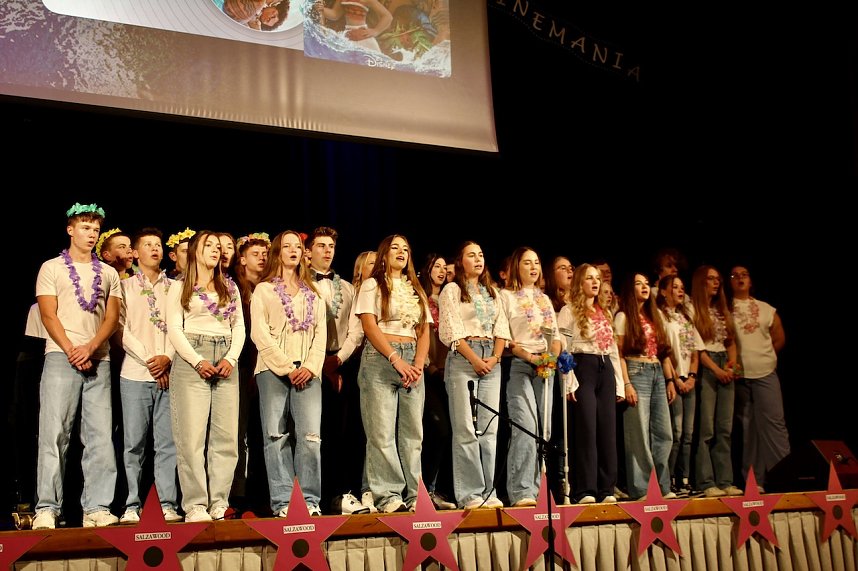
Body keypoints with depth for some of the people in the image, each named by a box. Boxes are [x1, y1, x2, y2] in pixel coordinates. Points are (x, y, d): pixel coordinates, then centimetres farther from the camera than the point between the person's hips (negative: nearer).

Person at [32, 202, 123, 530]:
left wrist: (90, 347, -10)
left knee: (100, 436, -1)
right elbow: (48, 315, 0)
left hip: (99, 359, 3)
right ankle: (47, 509, -4)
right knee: (54, 433, -7)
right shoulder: (52, 268, 10)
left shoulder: (108, 274, 17)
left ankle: (97, 507, 2)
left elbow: (112, 317, 8)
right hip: (61, 357, -3)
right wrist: (71, 350, -12)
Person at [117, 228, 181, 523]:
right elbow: (122, 329, 0)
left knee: (168, 442, -1)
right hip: (135, 374, -1)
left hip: (169, 374, 1)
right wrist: (148, 359, -9)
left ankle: (168, 504, 2)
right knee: (134, 443, 0)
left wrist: (167, 357, -9)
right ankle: (132, 506, 4)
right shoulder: (125, 286, 10)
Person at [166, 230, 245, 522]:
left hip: (225, 364, 4)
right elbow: (174, 329, -1)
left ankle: (219, 503, 2)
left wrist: (231, 358, -4)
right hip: (191, 361, -4)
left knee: (226, 436, -1)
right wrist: (198, 362, -12)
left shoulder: (230, 288, 20)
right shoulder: (180, 287, 9)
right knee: (192, 435, -7)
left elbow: (239, 326, 14)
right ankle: (195, 506, -5)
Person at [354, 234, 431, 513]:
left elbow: (424, 330, 13)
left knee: (412, 432, 2)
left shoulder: (416, 290, 21)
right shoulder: (372, 285, 7)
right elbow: (369, 326, -5)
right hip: (380, 359, -5)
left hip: (412, 363, 5)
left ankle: (413, 494, 4)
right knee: (382, 431, -8)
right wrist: (396, 360, -13)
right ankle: (388, 495, -7)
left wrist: (418, 364, -4)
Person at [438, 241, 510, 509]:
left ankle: (488, 492, 5)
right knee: (466, 429, -7)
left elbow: (502, 329, 13)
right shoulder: (452, 290, 4)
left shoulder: (493, 292, 20)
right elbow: (452, 331, -6)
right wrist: (475, 359, -13)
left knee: (489, 429, 2)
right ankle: (470, 494, -5)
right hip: (463, 358, -5)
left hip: (491, 361, 5)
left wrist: (495, 357, -4)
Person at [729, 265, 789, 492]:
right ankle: (754, 480, 7)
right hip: (738, 376, -2)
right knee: (747, 427, 3)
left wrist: (765, 355, 11)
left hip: (766, 373, 2)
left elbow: (780, 339, 18)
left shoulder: (767, 309, 12)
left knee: (774, 422, -4)